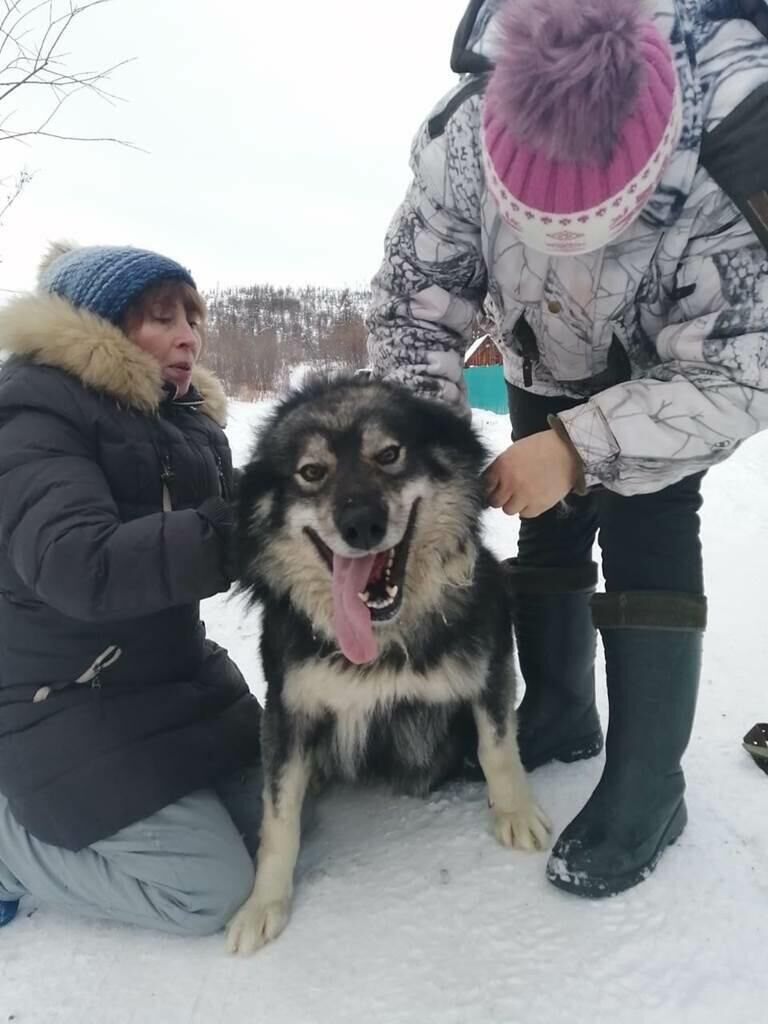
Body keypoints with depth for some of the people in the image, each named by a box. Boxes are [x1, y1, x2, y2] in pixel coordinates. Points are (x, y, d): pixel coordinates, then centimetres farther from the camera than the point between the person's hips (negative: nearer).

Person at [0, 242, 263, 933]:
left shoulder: (186, 416, 9)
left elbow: (231, 521, 9)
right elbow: (78, 565, -31)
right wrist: (234, 533, -37)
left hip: (178, 672, 8)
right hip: (67, 701, -8)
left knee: (279, 820, 10)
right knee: (211, 889, -10)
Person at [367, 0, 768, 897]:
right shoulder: (462, 141, -30)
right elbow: (413, 300, -20)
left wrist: (582, 447, -43)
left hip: (682, 372, -3)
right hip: (546, 362, 4)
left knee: (646, 536, -17)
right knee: (548, 528, 5)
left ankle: (648, 787, -4)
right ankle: (559, 714, 24)